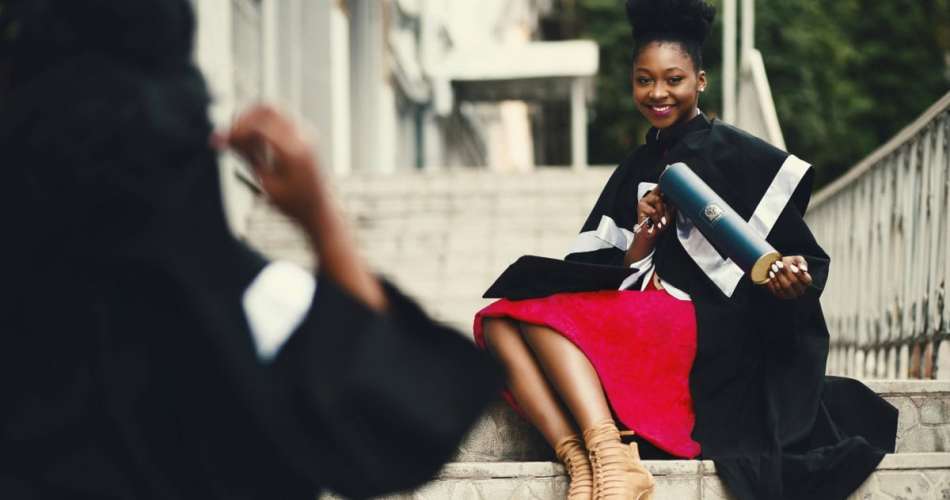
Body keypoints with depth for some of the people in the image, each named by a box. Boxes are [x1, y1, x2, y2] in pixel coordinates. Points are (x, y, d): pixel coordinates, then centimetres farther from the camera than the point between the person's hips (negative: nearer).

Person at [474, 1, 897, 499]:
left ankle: (609, 453, -41)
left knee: (540, 308, -24)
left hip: (709, 334, -7)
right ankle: (580, 459, -35)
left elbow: (800, 254, -2)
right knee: (499, 322, -15)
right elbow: (620, 277, 15)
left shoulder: (727, 152, 1)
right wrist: (645, 233, -4)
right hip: (638, 326, 7)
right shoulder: (636, 169, 20)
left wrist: (793, 277, -24)